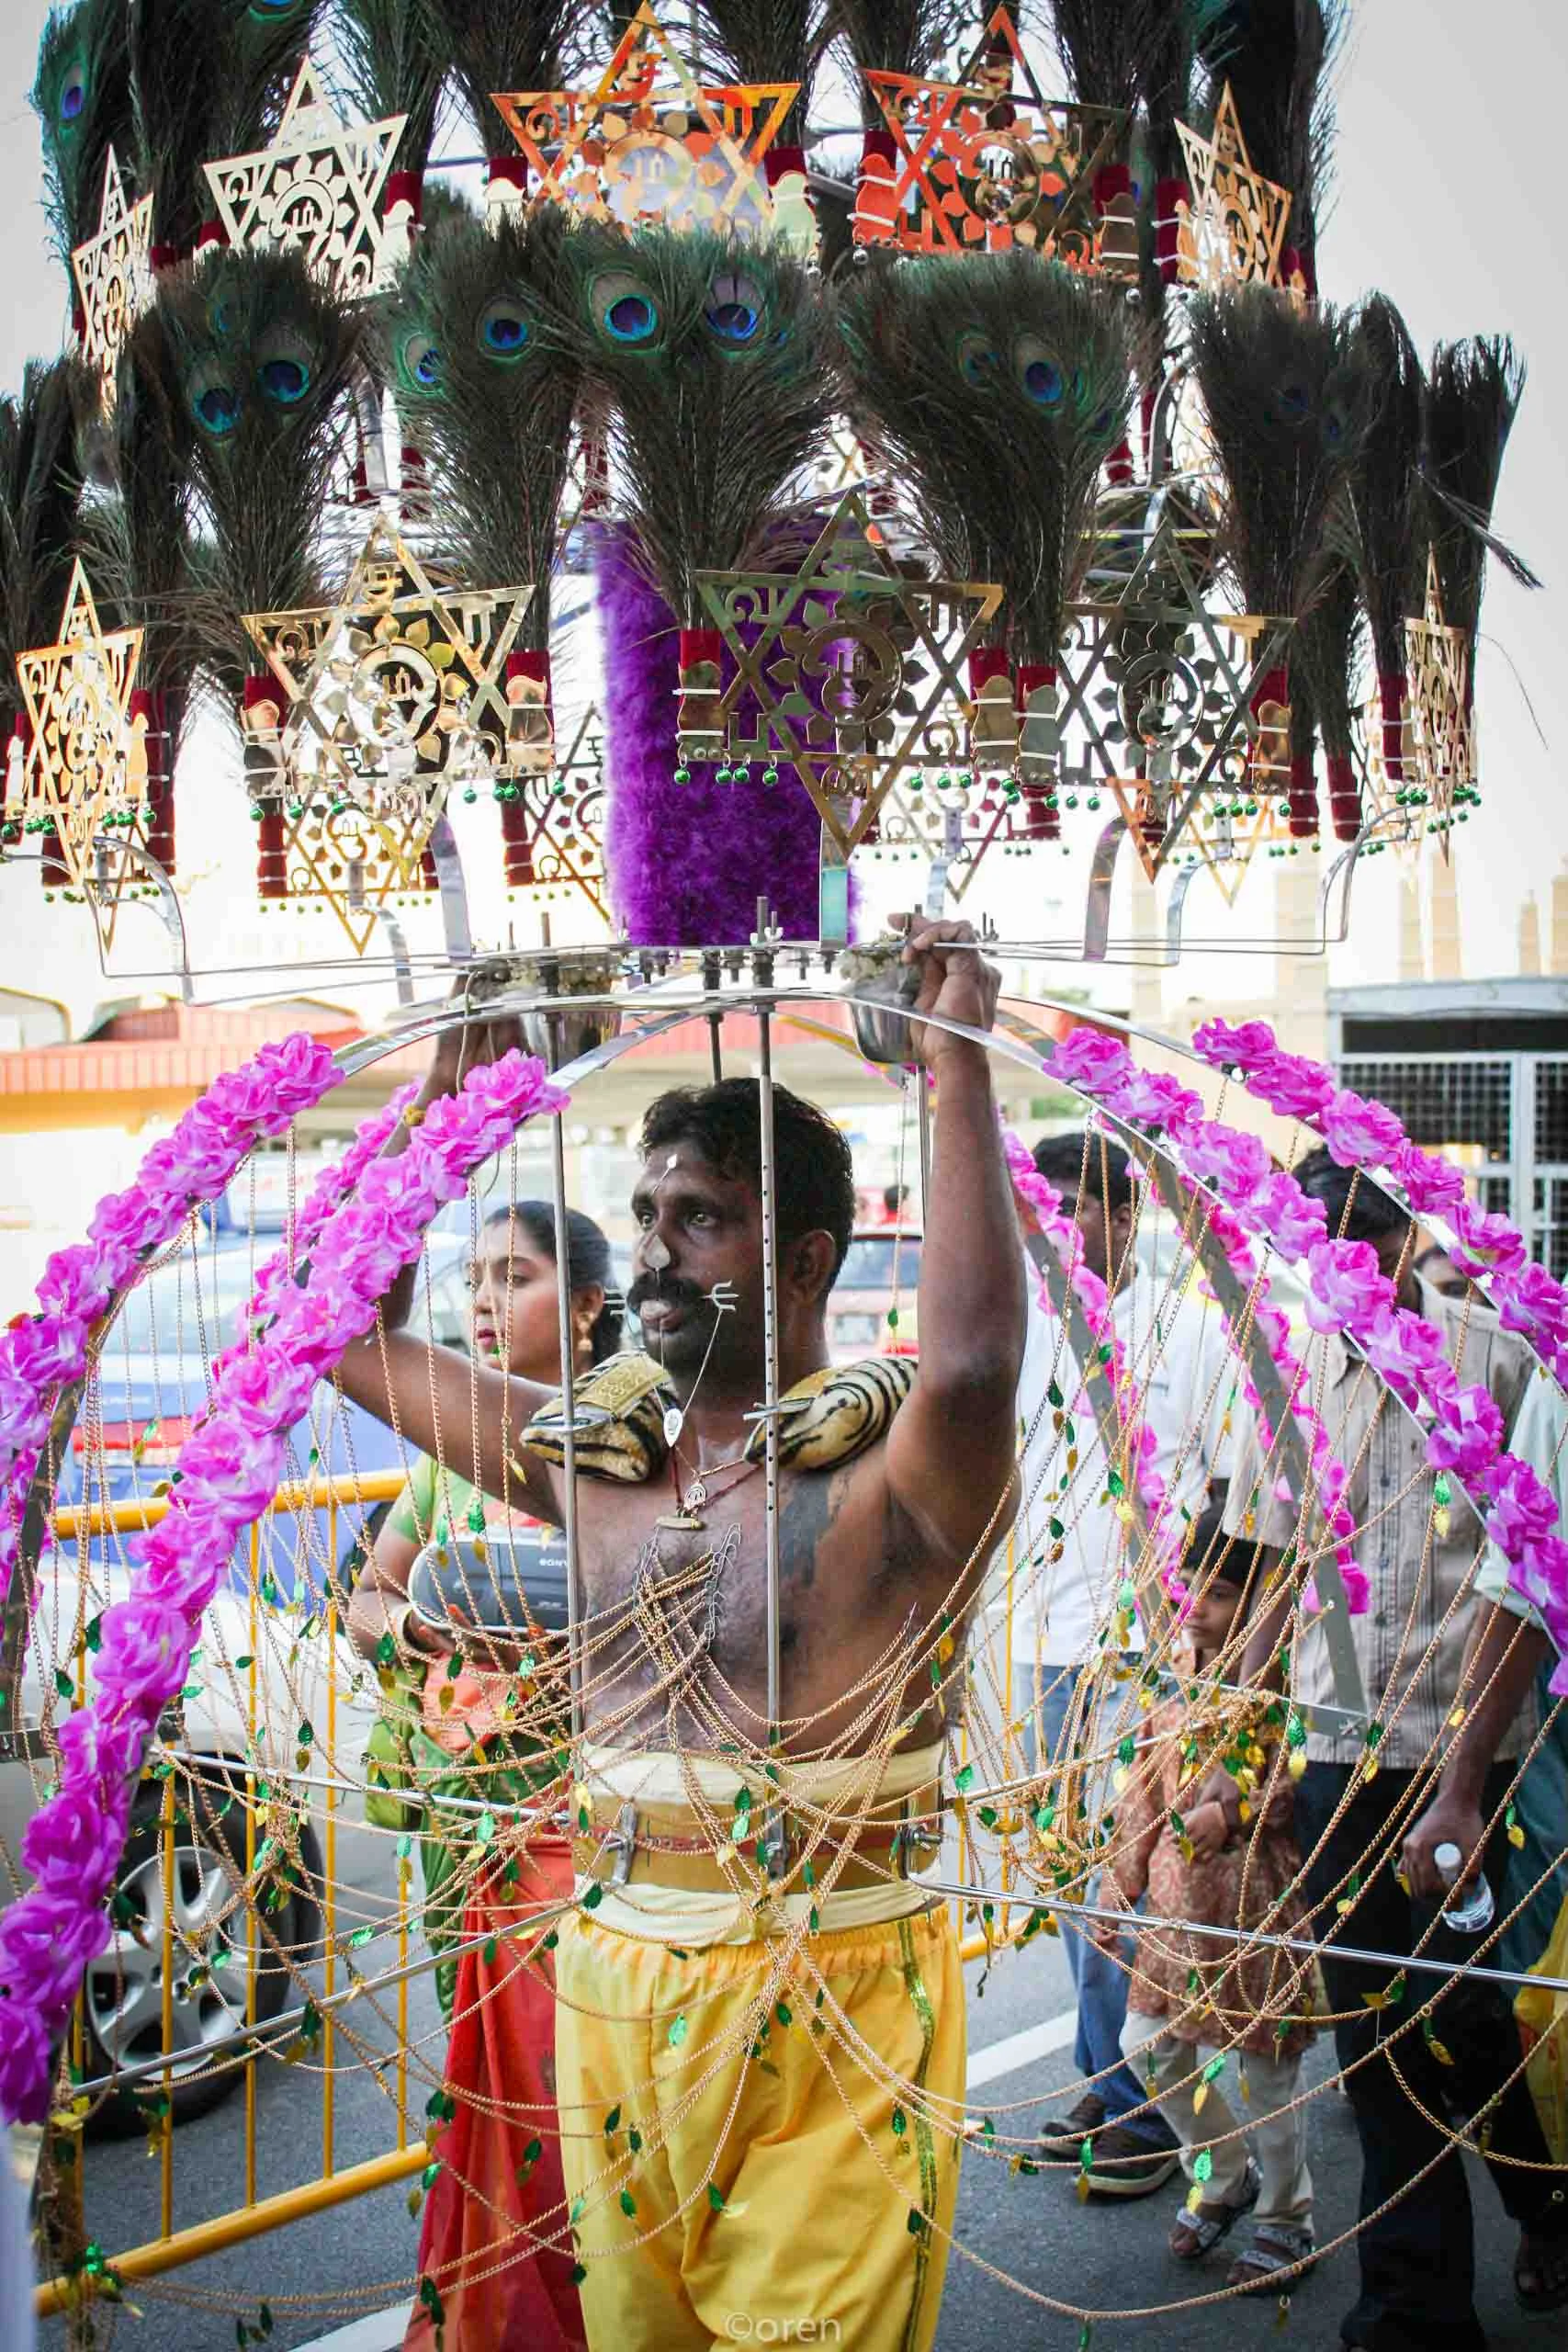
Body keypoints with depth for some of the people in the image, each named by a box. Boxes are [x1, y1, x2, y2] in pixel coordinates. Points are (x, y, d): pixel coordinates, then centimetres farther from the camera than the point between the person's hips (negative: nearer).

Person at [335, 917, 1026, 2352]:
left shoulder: (891, 1469, -13)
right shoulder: (586, 1453, 5)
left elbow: (975, 1369, -37)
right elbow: (358, 1334, 12)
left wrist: (959, 1070, -31)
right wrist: (444, 1109, 6)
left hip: (832, 2005, -6)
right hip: (613, 1984, 6)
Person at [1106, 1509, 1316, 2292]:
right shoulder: (1176, 1672, 8)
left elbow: (1290, 1778, -20)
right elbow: (1146, 1787, 13)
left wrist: (1229, 1812, -35)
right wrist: (1121, 1885, 13)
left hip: (1254, 1890, -7)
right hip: (1178, 1892, 7)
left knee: (1263, 2056, 5)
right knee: (1149, 2042, 11)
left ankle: (1286, 2219, 26)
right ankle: (1226, 2176, 34)